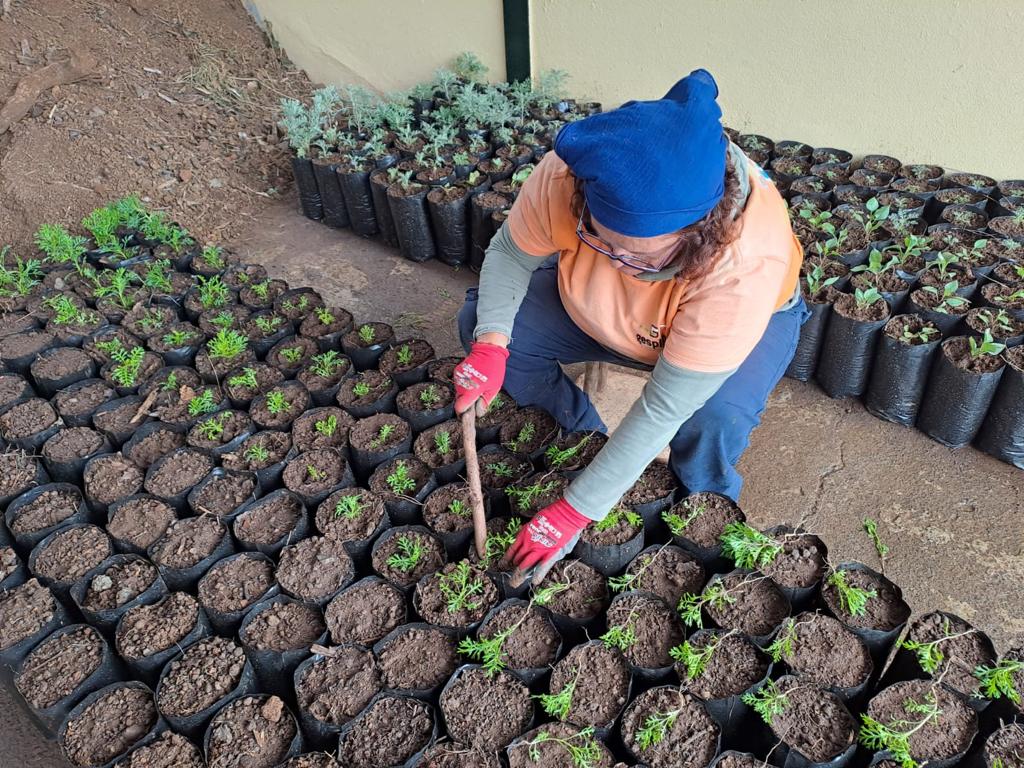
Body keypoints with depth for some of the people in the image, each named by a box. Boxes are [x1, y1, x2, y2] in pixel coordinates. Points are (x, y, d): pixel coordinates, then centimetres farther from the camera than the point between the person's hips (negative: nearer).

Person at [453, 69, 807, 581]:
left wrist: (574, 511, -33)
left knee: (714, 420, -36)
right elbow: (511, 252, -14)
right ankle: (579, 432, 10)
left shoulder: (745, 264, -43)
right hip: (598, 312, 4)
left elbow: (664, 408, -38)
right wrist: (491, 343, -32)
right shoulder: (567, 175, -35)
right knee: (481, 323, -13)